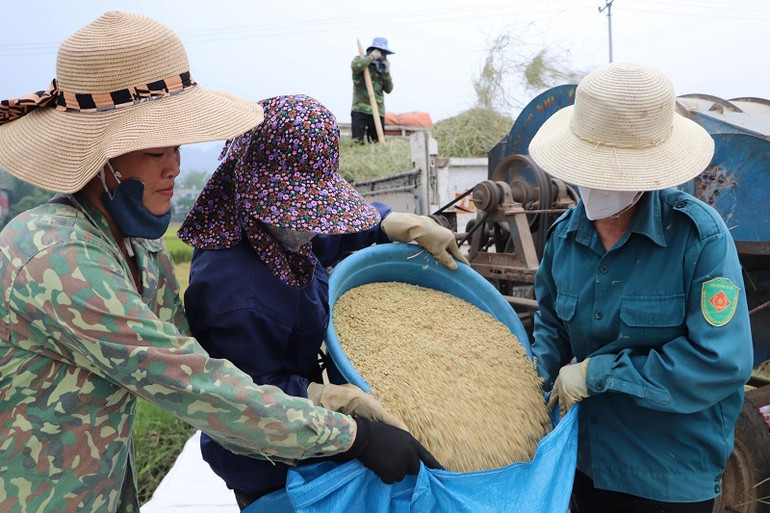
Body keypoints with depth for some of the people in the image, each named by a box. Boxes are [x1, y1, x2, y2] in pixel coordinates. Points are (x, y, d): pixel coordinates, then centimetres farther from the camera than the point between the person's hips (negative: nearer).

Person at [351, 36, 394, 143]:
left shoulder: (381, 67, 20)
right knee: (357, 142, -12)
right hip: (360, 109, -5)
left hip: (378, 111, 5)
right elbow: (355, 67, -21)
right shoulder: (360, 59, 6)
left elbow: (388, 89, 13)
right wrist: (371, 57, -12)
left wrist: (386, 72, 1)